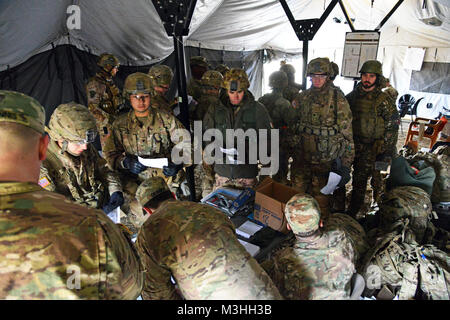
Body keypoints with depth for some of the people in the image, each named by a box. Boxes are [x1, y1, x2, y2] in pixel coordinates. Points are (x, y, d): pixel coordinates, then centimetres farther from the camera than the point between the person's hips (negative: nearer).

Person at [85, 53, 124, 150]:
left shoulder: (109, 81, 13)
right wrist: (108, 119, -21)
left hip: (115, 121, 9)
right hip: (105, 124, -9)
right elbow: (93, 108, -19)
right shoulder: (94, 83, -14)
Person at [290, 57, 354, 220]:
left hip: (326, 160, -4)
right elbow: (292, 125, 16)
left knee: (321, 199, 4)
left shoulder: (338, 99, -6)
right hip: (301, 157, 4)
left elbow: (347, 133, -5)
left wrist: (346, 164, -7)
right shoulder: (301, 98, 6)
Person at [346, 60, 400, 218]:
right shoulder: (352, 96, 6)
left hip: (374, 148, -4)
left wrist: (388, 152, -10)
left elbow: (393, 127, -6)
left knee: (359, 181, 0)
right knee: (358, 179, 14)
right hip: (354, 145, 4)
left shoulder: (384, 100, -7)